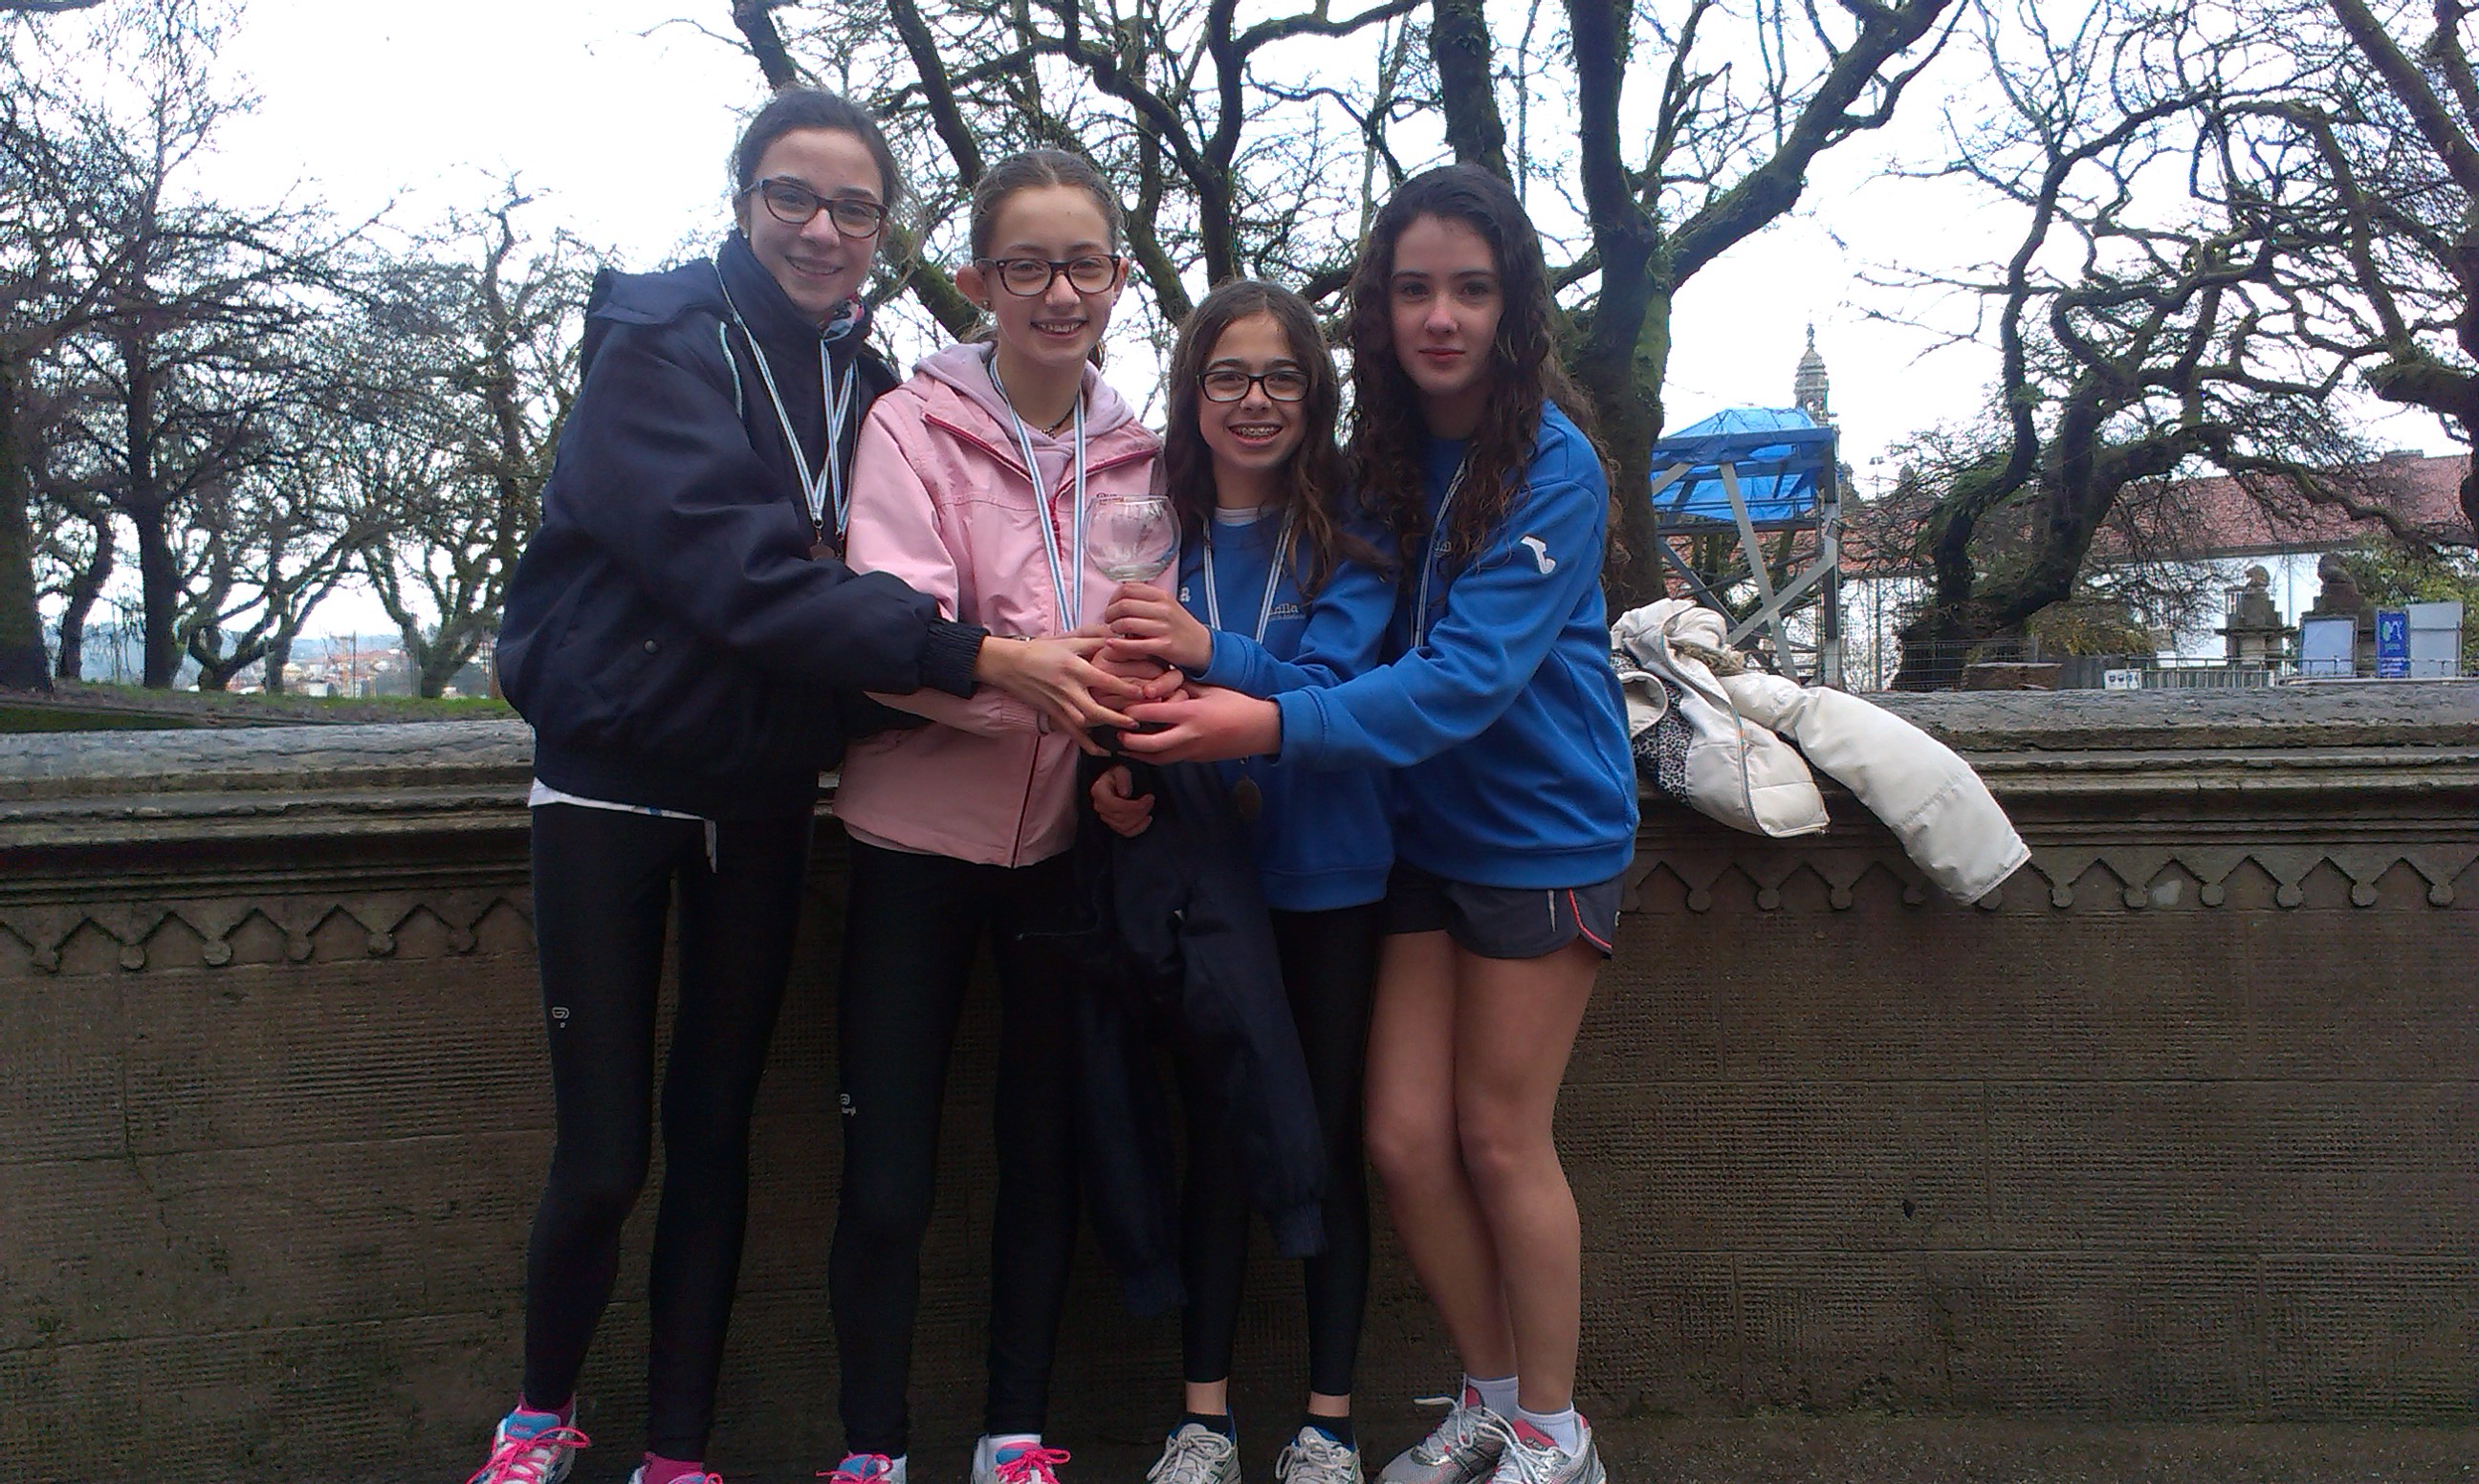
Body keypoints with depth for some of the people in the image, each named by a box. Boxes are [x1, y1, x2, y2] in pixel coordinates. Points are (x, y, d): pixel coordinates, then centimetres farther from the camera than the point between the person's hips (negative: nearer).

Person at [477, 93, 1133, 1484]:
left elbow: (861, 582, 5)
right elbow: (739, 568, -25)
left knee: (715, 1131, 8)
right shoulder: (661, 346, -11)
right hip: (615, 778, -4)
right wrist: (975, 656, -34)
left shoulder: (864, 382, 6)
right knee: (602, 1155, -3)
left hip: (762, 794, 4)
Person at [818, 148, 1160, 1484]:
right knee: (885, 1185, 0)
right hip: (920, 835, -3)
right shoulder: (913, 426, -6)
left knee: (1045, 1154, 11)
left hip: (1065, 839, 4)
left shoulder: (1134, 454, 6)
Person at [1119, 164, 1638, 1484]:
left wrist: (1276, 726, -38)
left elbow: (1471, 672, -27)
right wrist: (1200, 665, -16)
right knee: (1404, 1141, 5)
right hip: (1424, 832, 5)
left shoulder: (1553, 468, -17)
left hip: (1542, 830, -5)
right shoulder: (1379, 456, 1)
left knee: (1499, 1141, 3)